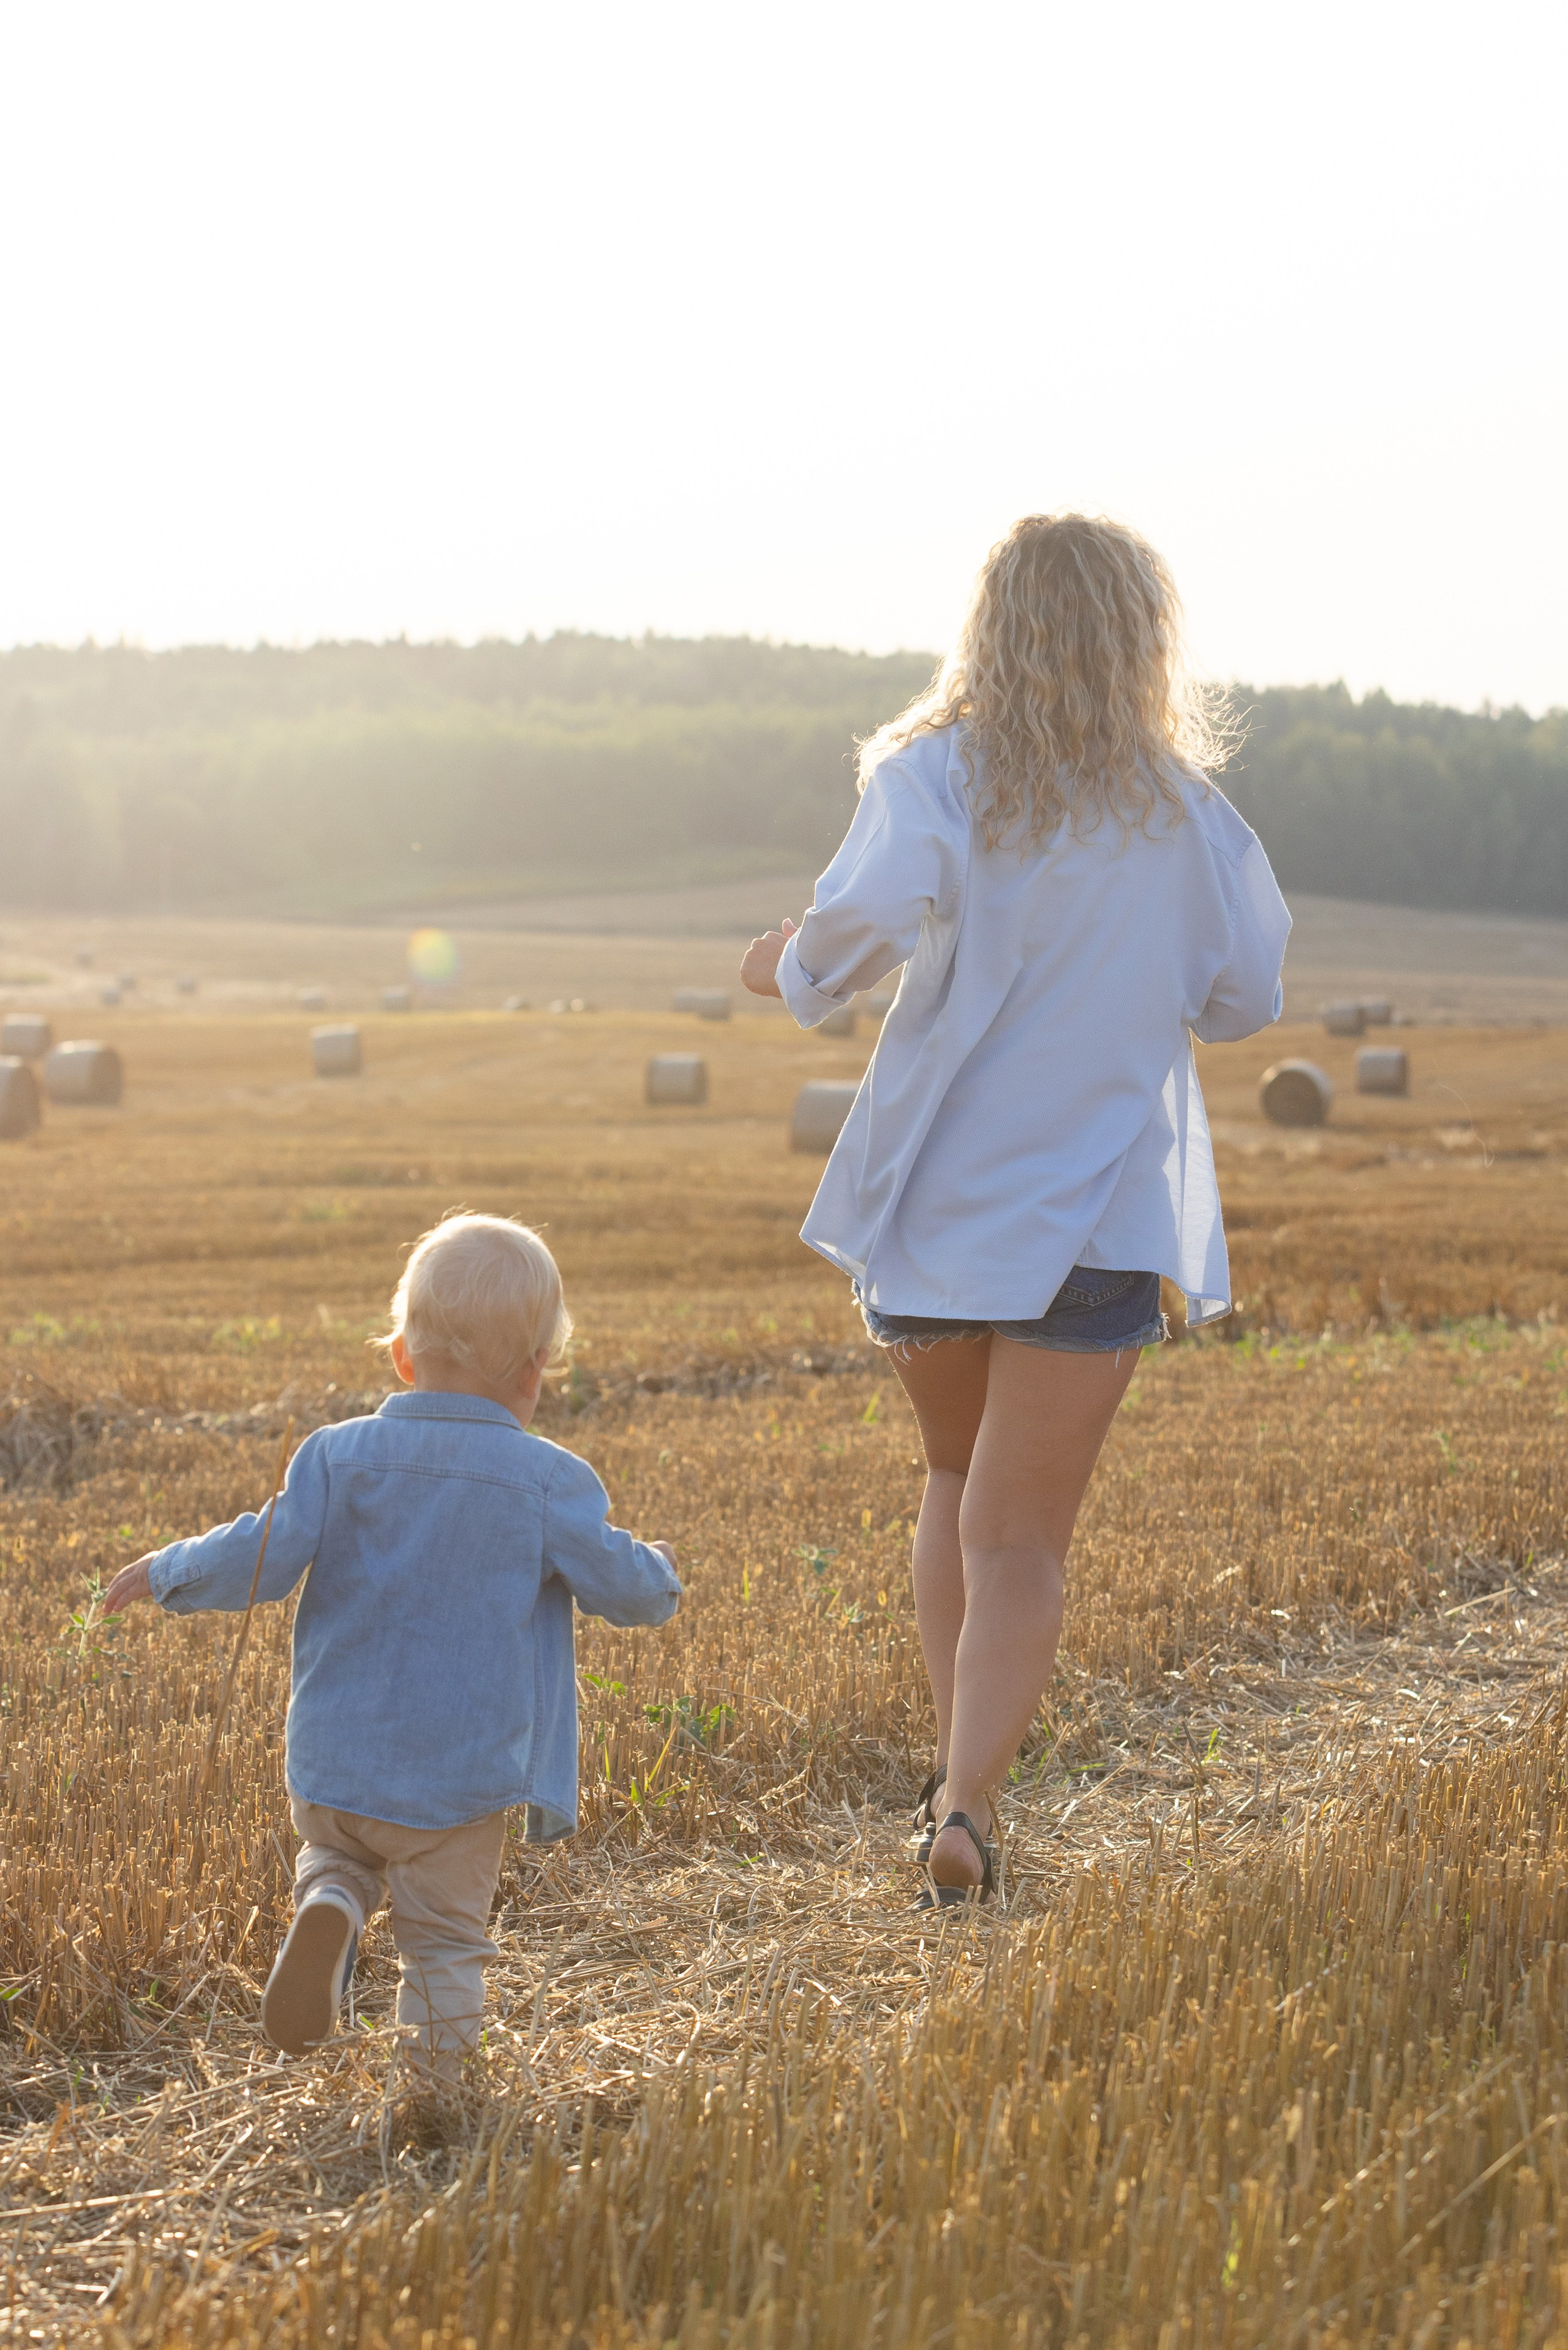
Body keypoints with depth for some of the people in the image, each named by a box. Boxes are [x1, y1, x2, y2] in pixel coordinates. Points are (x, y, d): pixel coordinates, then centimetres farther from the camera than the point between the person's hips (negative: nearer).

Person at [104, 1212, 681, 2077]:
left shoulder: (339, 1455, -5)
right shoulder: (551, 1482, -7)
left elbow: (264, 1559, -9)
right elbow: (619, 1583, -1)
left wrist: (167, 1572, 9)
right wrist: (659, 1575, 23)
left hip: (334, 1762, 1)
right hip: (463, 1777, -1)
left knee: (333, 1854, 26)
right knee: (444, 1939, 12)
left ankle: (326, 1908, -4)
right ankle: (433, 2093, 10)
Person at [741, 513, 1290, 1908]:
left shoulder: (935, 777, -4)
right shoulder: (1187, 815, 1)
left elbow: (871, 916, -22)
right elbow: (1243, 1001, 9)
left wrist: (794, 969, -2)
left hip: (926, 1203, 1)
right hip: (1095, 1213, -1)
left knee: (961, 1487, 23)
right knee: (1019, 1540, 1)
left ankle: (957, 1774, 18)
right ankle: (967, 1805, -16)